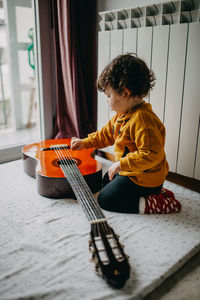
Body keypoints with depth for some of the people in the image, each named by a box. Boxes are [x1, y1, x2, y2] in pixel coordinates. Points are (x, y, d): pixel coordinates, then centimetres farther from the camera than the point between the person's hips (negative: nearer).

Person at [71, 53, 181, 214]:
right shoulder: (123, 115, 4)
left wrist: (120, 164, -29)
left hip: (143, 178, -10)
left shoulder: (142, 119, -30)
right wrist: (85, 142, 19)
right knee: (106, 182, 30)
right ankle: (155, 191, 17)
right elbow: (107, 133, 20)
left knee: (106, 200, -8)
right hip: (129, 171, 11)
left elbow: (151, 155, -35)